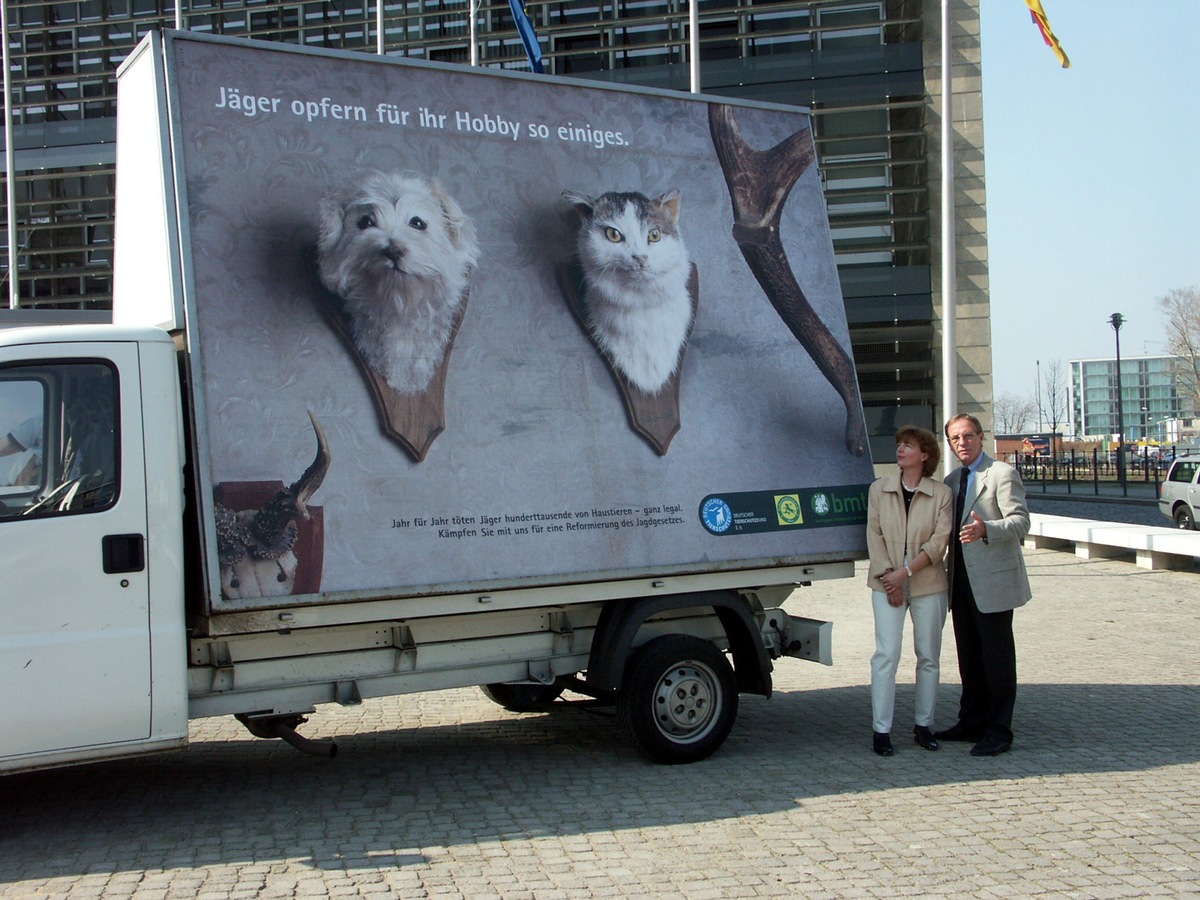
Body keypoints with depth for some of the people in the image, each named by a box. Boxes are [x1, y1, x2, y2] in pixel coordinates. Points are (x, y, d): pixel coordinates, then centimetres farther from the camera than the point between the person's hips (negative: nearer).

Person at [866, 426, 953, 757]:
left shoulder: (941, 494, 1)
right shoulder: (879, 489, 6)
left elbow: (939, 541, -7)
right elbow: (874, 535, 1)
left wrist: (905, 572, -14)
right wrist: (887, 576, -9)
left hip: (928, 582, 0)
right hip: (887, 582, 0)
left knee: (928, 656, 7)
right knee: (886, 654, -7)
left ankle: (923, 725, 19)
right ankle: (882, 730, -3)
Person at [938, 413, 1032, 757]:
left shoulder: (1002, 474, -7)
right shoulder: (951, 481, 17)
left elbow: (1020, 521, -17)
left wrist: (986, 529, -33)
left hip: (993, 582, -7)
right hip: (962, 582, 7)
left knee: (997, 658, -2)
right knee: (969, 658, 14)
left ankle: (999, 731, 3)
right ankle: (972, 722, 23)